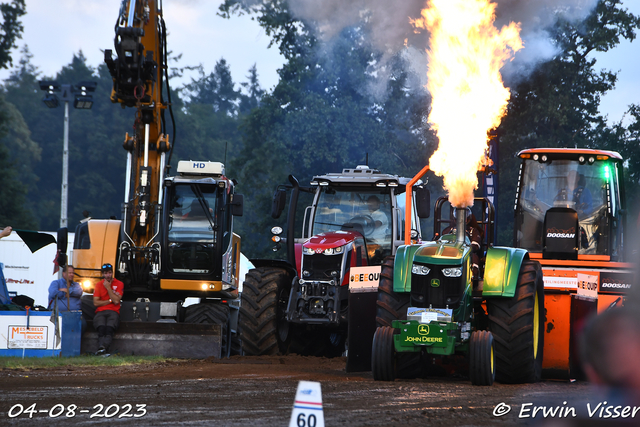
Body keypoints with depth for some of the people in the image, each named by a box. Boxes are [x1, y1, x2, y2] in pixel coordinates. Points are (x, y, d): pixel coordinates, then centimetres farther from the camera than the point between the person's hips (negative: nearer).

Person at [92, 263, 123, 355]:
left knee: (109, 328, -35)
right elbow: (96, 302, 6)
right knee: (101, 328, -33)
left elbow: (116, 301, -3)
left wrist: (108, 287, -2)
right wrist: (110, 301, 1)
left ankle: (102, 348, -57)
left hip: (113, 312, -1)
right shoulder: (98, 285, 15)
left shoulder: (119, 284, 11)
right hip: (100, 312, 1)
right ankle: (102, 349, -54)